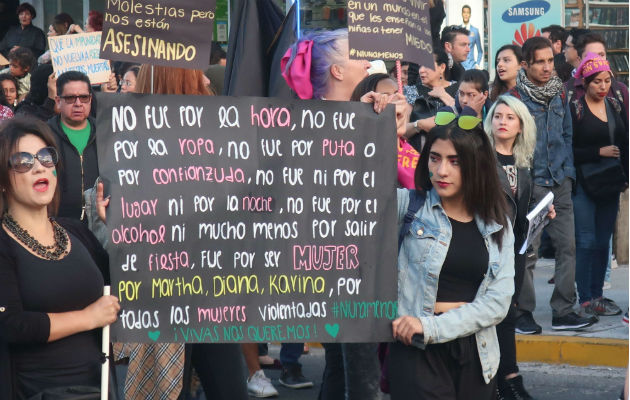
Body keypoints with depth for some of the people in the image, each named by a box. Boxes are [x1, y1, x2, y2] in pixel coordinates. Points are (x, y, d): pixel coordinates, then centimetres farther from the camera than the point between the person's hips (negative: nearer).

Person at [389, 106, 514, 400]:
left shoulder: (497, 227, 7)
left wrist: (431, 326, -13)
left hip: (475, 354, 3)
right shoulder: (409, 206, 0)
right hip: (418, 353, -3)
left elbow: (498, 302, -3)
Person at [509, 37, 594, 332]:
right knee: (527, 251, -1)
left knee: (567, 245, 3)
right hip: (530, 183, -5)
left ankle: (563, 311, 10)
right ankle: (523, 312, 9)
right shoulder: (514, 97, -6)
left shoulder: (559, 94, 11)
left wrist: (568, 172, 10)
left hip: (560, 184, 5)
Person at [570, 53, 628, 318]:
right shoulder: (574, 109, -7)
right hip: (583, 186, -6)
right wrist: (599, 152, -16)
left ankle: (597, 295, 16)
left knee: (603, 242, 9)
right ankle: (585, 300, -2)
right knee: (587, 241, -6)